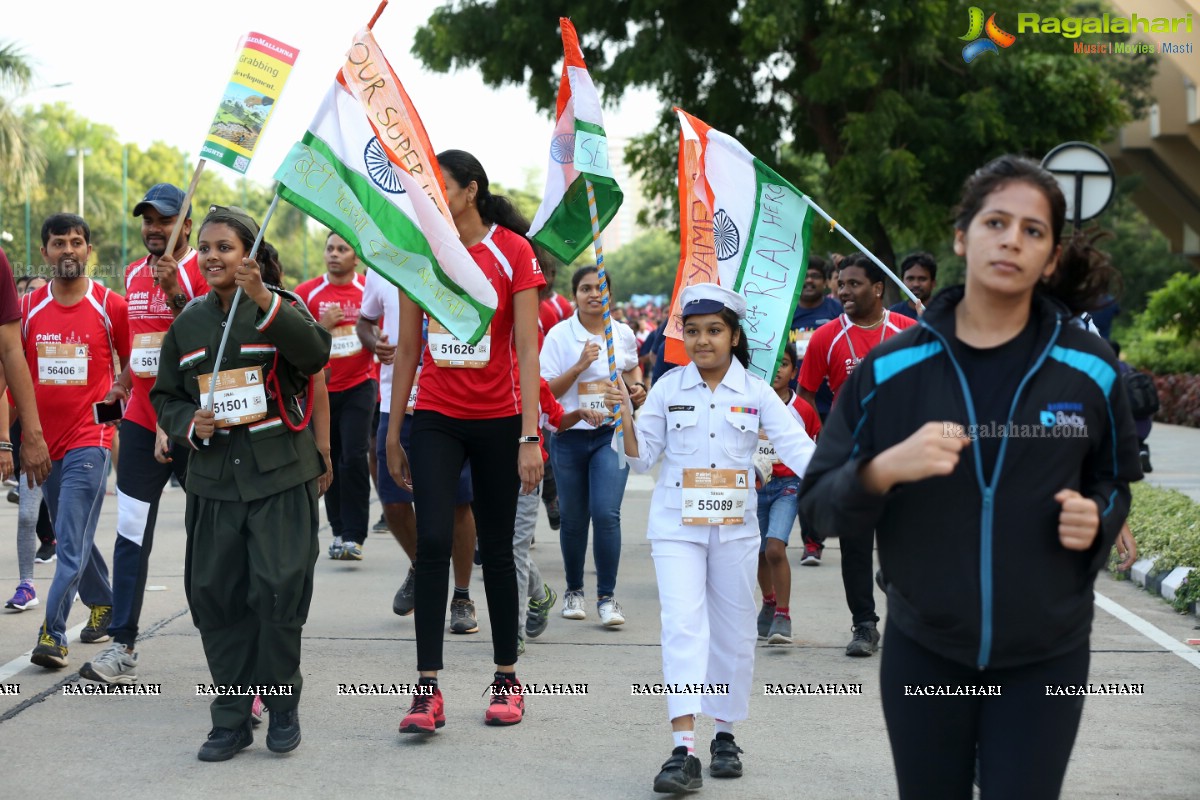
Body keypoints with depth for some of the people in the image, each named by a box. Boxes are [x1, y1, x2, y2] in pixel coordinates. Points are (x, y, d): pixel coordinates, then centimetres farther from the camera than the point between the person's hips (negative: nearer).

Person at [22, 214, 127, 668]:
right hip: (44, 441, 5)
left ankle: (52, 634, -14)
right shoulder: (28, 309, 5)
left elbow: (134, 366, 7)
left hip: (89, 440, -5)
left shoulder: (111, 308, -4)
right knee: (71, 538, 16)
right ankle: (103, 605, 35)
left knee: (72, 542, -11)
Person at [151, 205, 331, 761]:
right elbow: (165, 396, 18)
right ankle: (232, 720, 15)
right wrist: (188, 424, -3)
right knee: (215, 596, 3)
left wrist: (265, 302, -33)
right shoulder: (188, 323, 12)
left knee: (279, 589, -9)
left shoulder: (280, 307, -2)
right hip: (214, 480, 4)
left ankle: (283, 708, 10)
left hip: (281, 476, -4)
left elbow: (315, 354, -21)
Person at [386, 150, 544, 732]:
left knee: (496, 549, 8)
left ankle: (506, 679, 21)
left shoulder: (512, 251, -5)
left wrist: (529, 437, -14)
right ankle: (428, 690, -9)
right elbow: (407, 349, 8)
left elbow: (526, 349, -9)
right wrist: (392, 434, 7)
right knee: (432, 542, -10)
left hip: (498, 420, -2)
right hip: (436, 417, 2)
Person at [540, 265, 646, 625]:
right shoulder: (559, 335, -4)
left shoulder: (623, 333, 5)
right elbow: (546, 390, -8)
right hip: (570, 436, 0)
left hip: (612, 433, 1)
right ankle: (573, 591, 29)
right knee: (573, 519, 10)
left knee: (606, 513, -13)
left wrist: (637, 387, 5)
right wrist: (579, 366, -20)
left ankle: (607, 596, -5)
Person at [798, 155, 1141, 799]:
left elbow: (1114, 481, 14)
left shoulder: (1090, 369, -2)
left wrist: (1098, 518, -9)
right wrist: (882, 472, -23)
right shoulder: (891, 367, -4)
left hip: (1045, 660, 0)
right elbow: (818, 501, -2)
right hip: (923, 654, 1)